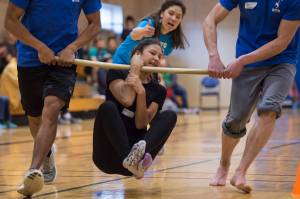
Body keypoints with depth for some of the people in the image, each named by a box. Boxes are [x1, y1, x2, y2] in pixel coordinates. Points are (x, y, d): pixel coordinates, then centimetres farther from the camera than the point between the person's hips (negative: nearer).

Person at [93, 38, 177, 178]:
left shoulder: (158, 90, 9)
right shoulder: (117, 74, 2)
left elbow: (141, 124, -4)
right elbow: (127, 100, -20)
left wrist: (141, 92, -17)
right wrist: (135, 69, -7)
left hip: (135, 147, 3)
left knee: (170, 115, -15)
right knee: (108, 107, -28)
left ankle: (138, 155, -45)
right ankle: (130, 159, -47)